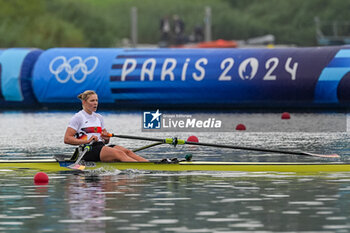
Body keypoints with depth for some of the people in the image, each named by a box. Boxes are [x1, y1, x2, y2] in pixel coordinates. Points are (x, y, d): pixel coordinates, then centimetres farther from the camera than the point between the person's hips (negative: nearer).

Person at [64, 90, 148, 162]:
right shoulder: (78, 117, 1)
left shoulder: (99, 117, 21)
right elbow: (67, 139, -8)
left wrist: (106, 138, 2)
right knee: (119, 154, -29)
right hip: (88, 151, -7)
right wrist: (87, 141, -17)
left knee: (127, 151, -20)